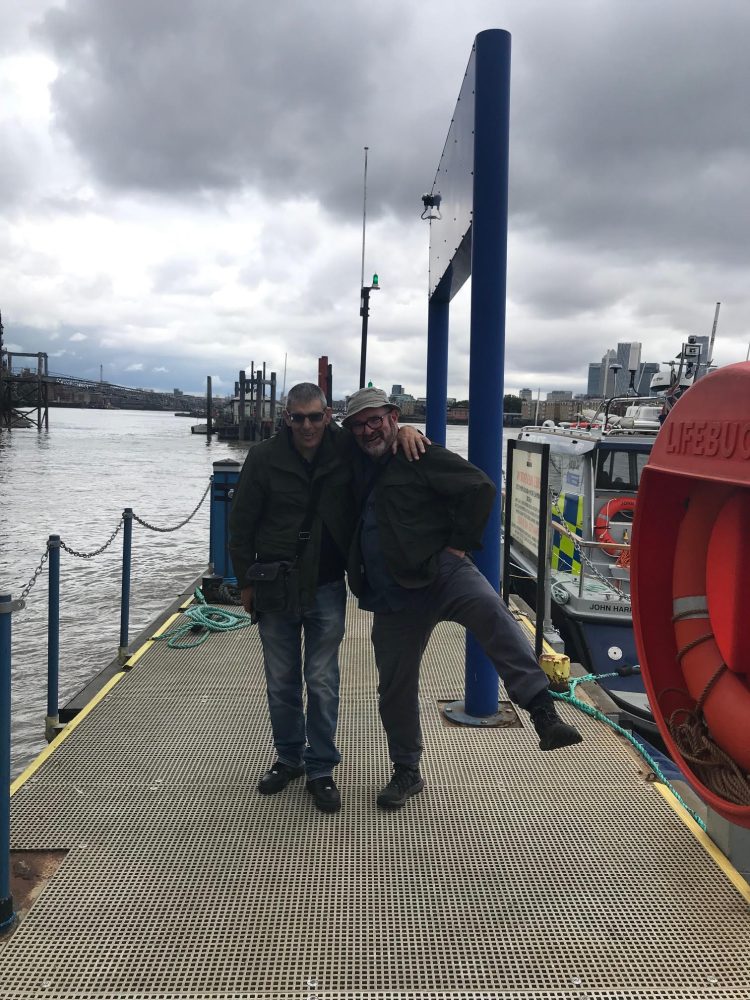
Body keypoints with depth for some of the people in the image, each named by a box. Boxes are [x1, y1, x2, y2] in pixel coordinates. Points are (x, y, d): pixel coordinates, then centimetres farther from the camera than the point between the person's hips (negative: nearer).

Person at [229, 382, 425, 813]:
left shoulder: (345, 448, -6)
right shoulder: (264, 457, -7)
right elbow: (241, 523, 0)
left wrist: (405, 429, -14)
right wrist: (247, 582, 0)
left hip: (327, 587, 0)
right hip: (276, 585, 1)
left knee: (323, 683, 3)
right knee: (281, 683, 12)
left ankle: (321, 769, 17)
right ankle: (289, 758, 32)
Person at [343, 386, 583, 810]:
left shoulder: (421, 457, -4)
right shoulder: (359, 467, 16)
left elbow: (481, 488, -12)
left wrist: (460, 543, -12)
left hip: (441, 571, -6)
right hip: (394, 598, 6)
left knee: (491, 613, -37)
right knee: (395, 689, 11)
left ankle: (544, 713, -45)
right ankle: (407, 773, 30)